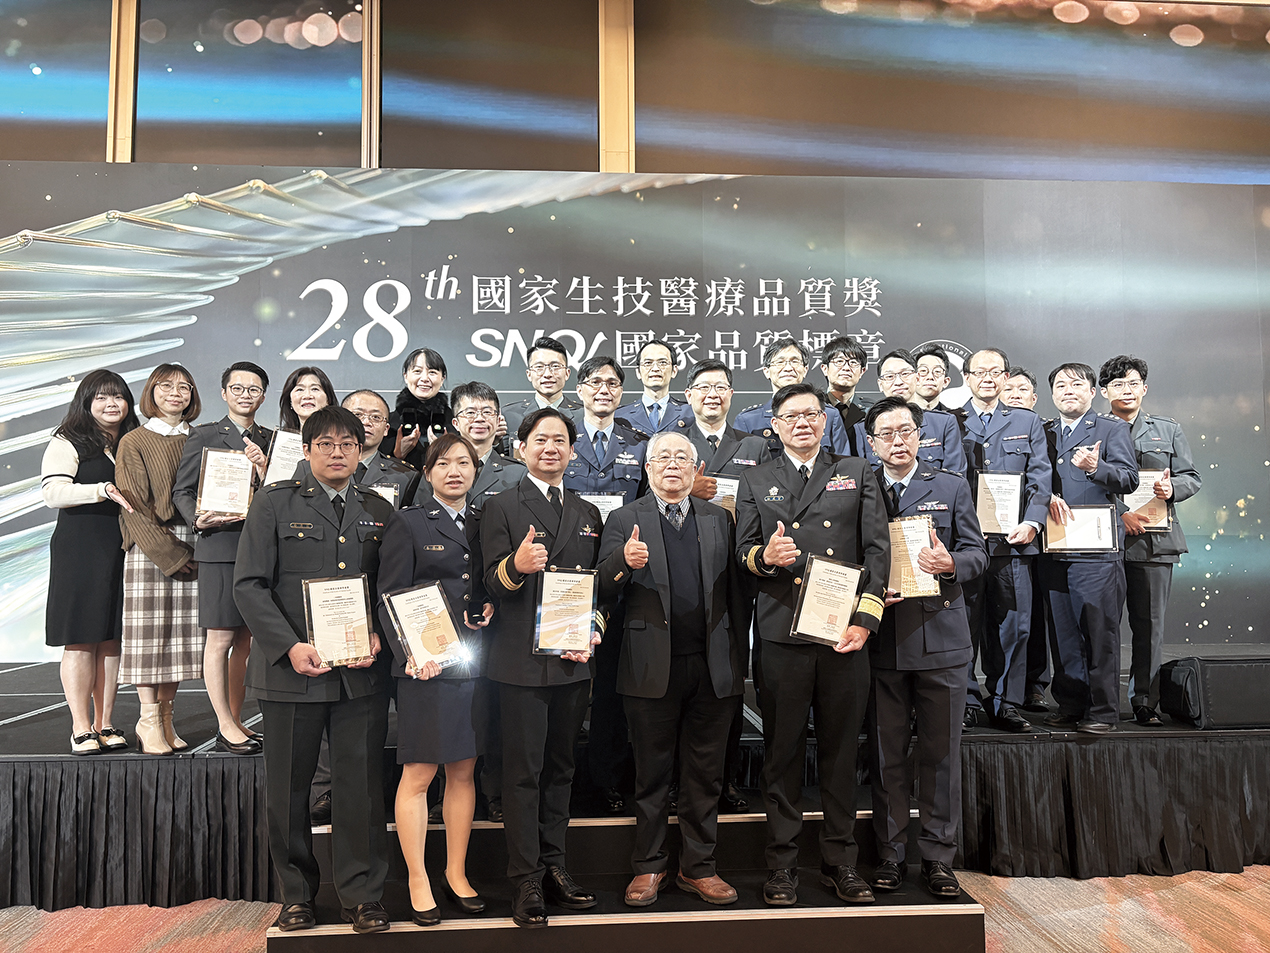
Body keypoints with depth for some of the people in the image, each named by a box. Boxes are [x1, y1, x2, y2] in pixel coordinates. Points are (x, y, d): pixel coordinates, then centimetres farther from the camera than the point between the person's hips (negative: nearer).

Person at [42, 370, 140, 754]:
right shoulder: (67, 443, 1)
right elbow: (52, 492, -12)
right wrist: (104, 490, -23)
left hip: (122, 550, 5)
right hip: (80, 552, -4)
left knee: (113, 637, 6)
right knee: (81, 638, -2)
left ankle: (106, 724, 13)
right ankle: (81, 728, 4)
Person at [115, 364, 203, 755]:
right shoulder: (134, 442, 3)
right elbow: (134, 505, -4)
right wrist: (166, 553, -12)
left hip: (192, 546, 4)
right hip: (149, 547, -3)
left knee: (182, 634, 4)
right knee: (149, 632, -3)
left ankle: (165, 717, 13)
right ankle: (149, 722, 5)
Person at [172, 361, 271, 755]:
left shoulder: (271, 440, 15)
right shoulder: (203, 436, 6)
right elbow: (181, 491, 3)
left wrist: (264, 468, -8)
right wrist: (199, 519, -14)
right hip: (220, 546, -4)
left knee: (245, 637, 9)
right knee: (221, 638, -3)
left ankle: (234, 720, 19)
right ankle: (226, 726, 4)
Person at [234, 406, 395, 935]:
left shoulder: (380, 511, 10)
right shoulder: (274, 503, 2)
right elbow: (249, 584, -4)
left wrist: (377, 636, -7)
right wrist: (290, 646, -14)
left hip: (361, 672, 2)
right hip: (291, 668, -1)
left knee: (361, 783, 5)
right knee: (288, 787, 10)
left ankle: (361, 894, 19)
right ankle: (296, 893, 28)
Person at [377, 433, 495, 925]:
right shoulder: (407, 523, 1)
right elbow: (389, 599, -4)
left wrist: (491, 609, -3)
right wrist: (410, 654, -17)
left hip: (475, 663, 5)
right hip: (426, 665, -4)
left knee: (464, 771, 11)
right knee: (418, 775, 1)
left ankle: (457, 874, 25)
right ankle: (418, 883, 14)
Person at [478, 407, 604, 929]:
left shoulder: (587, 513, 14)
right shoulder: (500, 507, 0)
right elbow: (492, 586, -8)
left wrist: (593, 632, 0)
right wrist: (515, 566, -29)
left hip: (573, 661, 5)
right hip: (522, 661, -4)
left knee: (560, 768, 13)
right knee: (523, 772, 1)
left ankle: (555, 866, 24)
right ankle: (527, 881, 10)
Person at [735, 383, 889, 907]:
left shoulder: (857, 473, 12)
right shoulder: (756, 482, 13)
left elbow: (878, 549, 5)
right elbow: (742, 554, 9)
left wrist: (864, 619, -5)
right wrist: (765, 557, -15)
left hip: (845, 633, 1)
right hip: (781, 634, 0)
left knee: (841, 751, 7)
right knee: (782, 753, 5)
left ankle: (840, 861, 21)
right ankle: (782, 864, 17)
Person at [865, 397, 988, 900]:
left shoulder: (952, 489, 10)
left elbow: (977, 552, 7)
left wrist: (951, 565, -14)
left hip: (941, 636, 0)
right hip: (881, 638, 0)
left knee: (941, 751, 6)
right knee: (886, 754, 6)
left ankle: (937, 858, 19)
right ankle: (890, 855, 19)